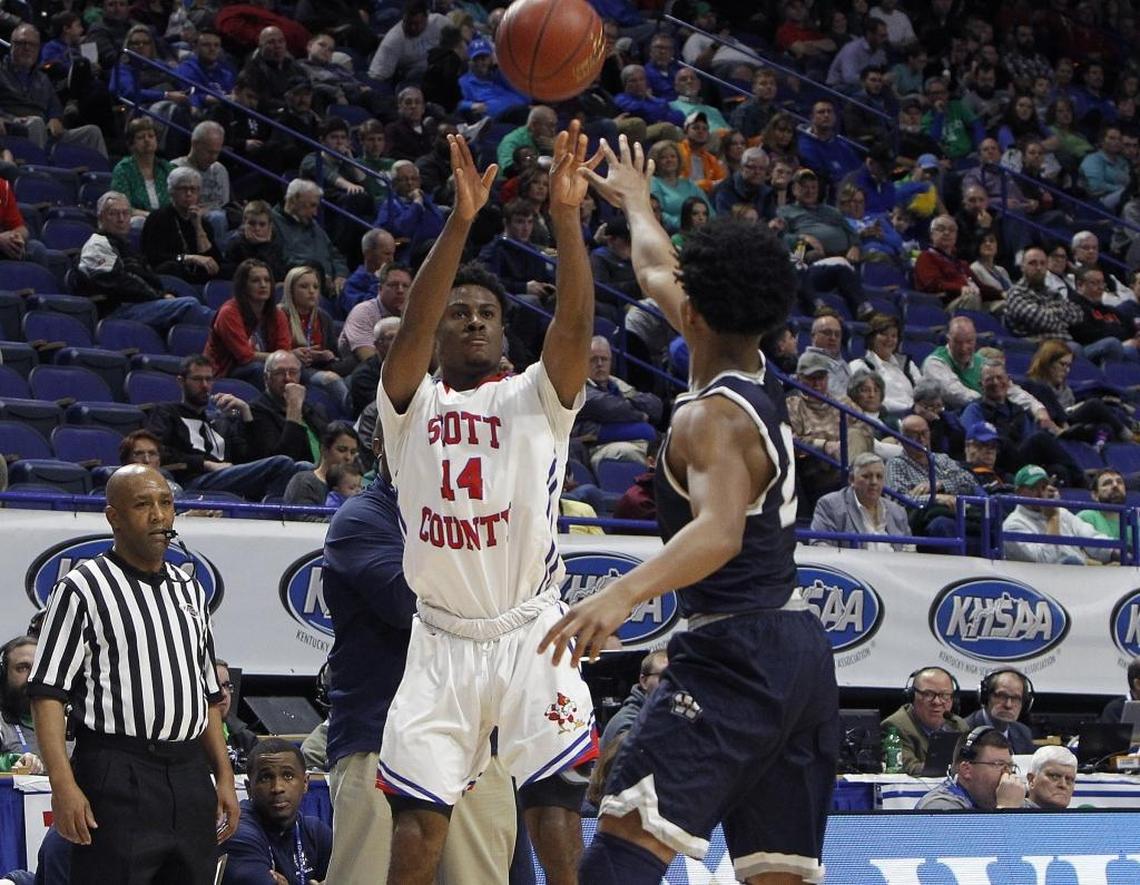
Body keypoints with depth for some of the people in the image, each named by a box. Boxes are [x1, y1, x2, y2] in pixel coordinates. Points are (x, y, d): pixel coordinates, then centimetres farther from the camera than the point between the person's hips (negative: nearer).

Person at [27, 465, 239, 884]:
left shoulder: (190, 591, 19)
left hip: (189, 775, 7)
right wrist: (63, 784, -18)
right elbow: (47, 693, -8)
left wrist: (224, 777, 16)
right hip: (117, 777, -7)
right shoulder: (83, 588, -3)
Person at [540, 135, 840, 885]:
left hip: (734, 654, -10)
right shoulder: (760, 380, 12)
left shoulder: (711, 418, -14)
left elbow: (722, 530, -33)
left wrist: (625, 593, -47)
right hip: (800, 648, 10)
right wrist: (636, 202, 47)